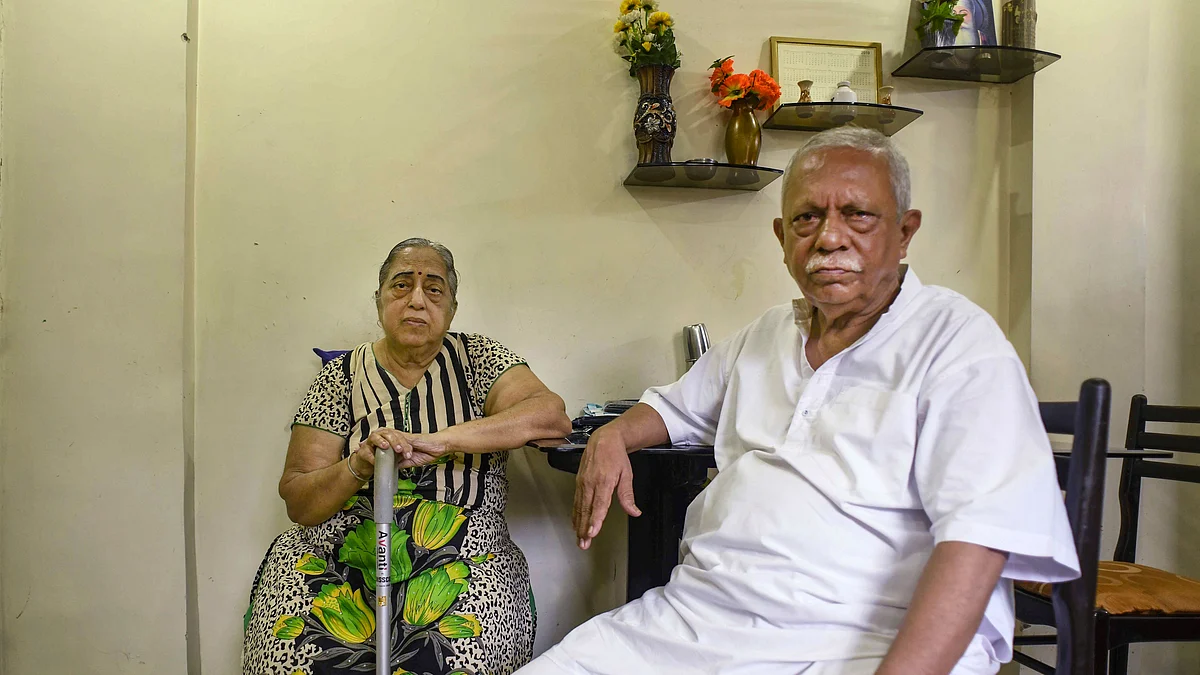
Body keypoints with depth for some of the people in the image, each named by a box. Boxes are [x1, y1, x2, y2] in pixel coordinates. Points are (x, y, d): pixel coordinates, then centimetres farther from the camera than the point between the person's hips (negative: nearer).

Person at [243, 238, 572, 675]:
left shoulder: (477, 358, 6)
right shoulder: (342, 377, 7)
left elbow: (551, 414, -13)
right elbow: (296, 502, 3)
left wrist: (439, 442, -22)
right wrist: (358, 467, -19)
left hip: (463, 553, -1)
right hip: (344, 549, 2)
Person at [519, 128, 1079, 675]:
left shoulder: (960, 343, -4)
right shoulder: (766, 335, 17)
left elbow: (980, 532, -16)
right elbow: (676, 406, 32)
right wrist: (612, 436, 11)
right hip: (700, 612, 5)